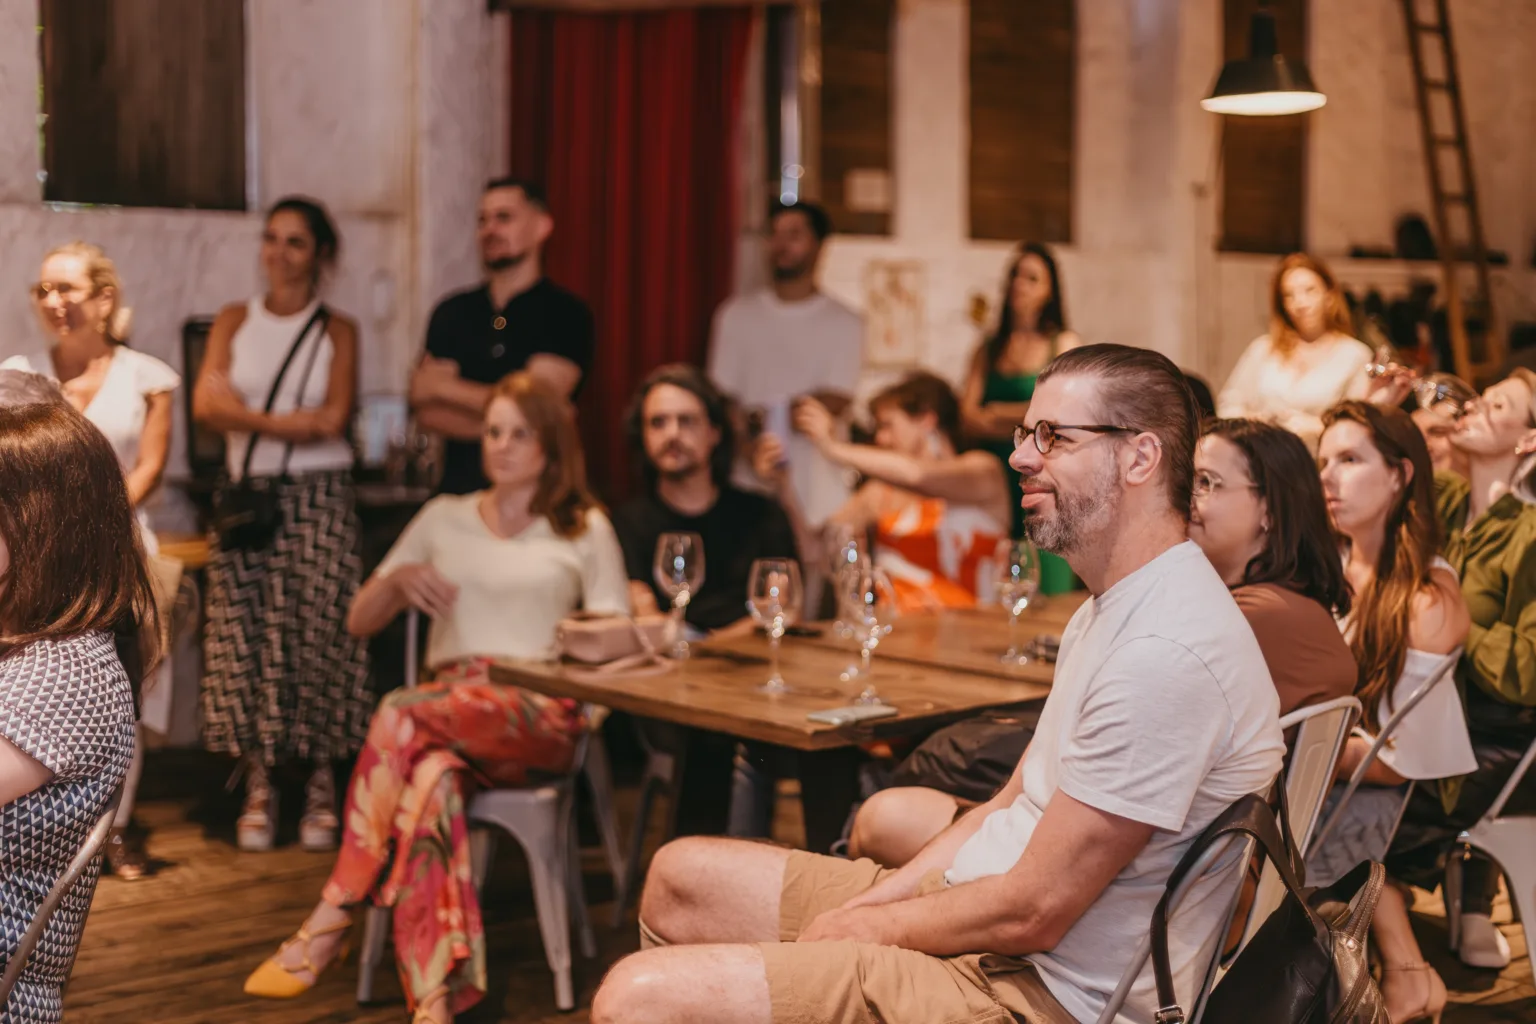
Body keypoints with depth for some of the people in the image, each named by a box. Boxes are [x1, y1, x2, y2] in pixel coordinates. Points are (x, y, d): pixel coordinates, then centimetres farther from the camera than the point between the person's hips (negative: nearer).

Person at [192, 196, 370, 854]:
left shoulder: (337, 330, 5)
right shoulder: (234, 322, 11)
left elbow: (332, 419, -7)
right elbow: (204, 405, -2)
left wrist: (241, 409, -5)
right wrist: (285, 420, -11)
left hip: (317, 499, -2)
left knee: (318, 637, -4)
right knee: (245, 640, -1)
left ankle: (321, 792, 5)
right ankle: (258, 792, 7)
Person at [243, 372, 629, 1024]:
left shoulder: (585, 529, 17)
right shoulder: (444, 518, 23)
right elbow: (358, 622, 21)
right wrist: (400, 578, 1)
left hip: (539, 713, -2)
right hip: (446, 705, 2)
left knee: (402, 713, -33)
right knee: (428, 774, -37)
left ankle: (328, 923, -26)